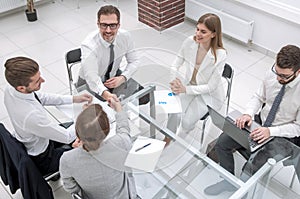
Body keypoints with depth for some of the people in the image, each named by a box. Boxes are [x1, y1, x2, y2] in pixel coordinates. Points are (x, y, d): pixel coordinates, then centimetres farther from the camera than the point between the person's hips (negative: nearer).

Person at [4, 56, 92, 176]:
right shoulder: (32, 116, -43)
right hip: (40, 160, -7)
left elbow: (41, 97, 0)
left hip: (23, 143, 7)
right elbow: (67, 138, -29)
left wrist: (74, 99, -4)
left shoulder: (11, 89, -19)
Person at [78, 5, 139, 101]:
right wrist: (106, 94, -63)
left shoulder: (125, 36, -17)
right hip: (90, 84, -3)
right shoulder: (88, 45, -33)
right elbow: (92, 78, -43)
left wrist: (122, 78, -21)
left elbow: (134, 61, -2)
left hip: (114, 76, 4)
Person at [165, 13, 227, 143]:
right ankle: (167, 139, 10)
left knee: (187, 122, -16)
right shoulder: (189, 42, -17)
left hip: (209, 95, -3)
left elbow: (211, 87, -20)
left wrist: (185, 89, -27)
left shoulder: (220, 55, -27)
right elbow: (176, 64, 0)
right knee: (174, 114, -18)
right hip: (188, 85, 3)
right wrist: (174, 80, -19)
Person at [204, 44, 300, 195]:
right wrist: (248, 114, -13)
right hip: (261, 125, 5)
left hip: (284, 136, -5)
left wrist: (270, 131, -26)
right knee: (222, 142, -9)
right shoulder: (271, 74, -10)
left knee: (254, 166, -30)